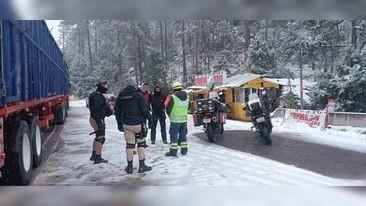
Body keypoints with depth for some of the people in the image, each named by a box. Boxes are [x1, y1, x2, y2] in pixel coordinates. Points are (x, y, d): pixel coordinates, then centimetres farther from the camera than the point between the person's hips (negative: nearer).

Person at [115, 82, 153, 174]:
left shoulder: (120, 97, 8)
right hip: (139, 124, -4)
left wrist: (119, 124, 22)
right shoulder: (138, 95, -6)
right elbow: (145, 109, -13)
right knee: (141, 143, 7)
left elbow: (117, 111, 14)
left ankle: (129, 167, 15)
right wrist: (149, 120, -5)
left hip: (126, 125, 4)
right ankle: (142, 165, 9)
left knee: (129, 144, 10)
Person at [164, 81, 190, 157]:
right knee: (183, 134, 15)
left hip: (175, 119, -5)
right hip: (184, 119, 5)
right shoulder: (187, 96, 5)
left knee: (174, 135, 3)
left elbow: (168, 108, -7)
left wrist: (169, 114, 11)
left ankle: (173, 151, 6)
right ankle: (184, 150, 21)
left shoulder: (173, 97, -14)